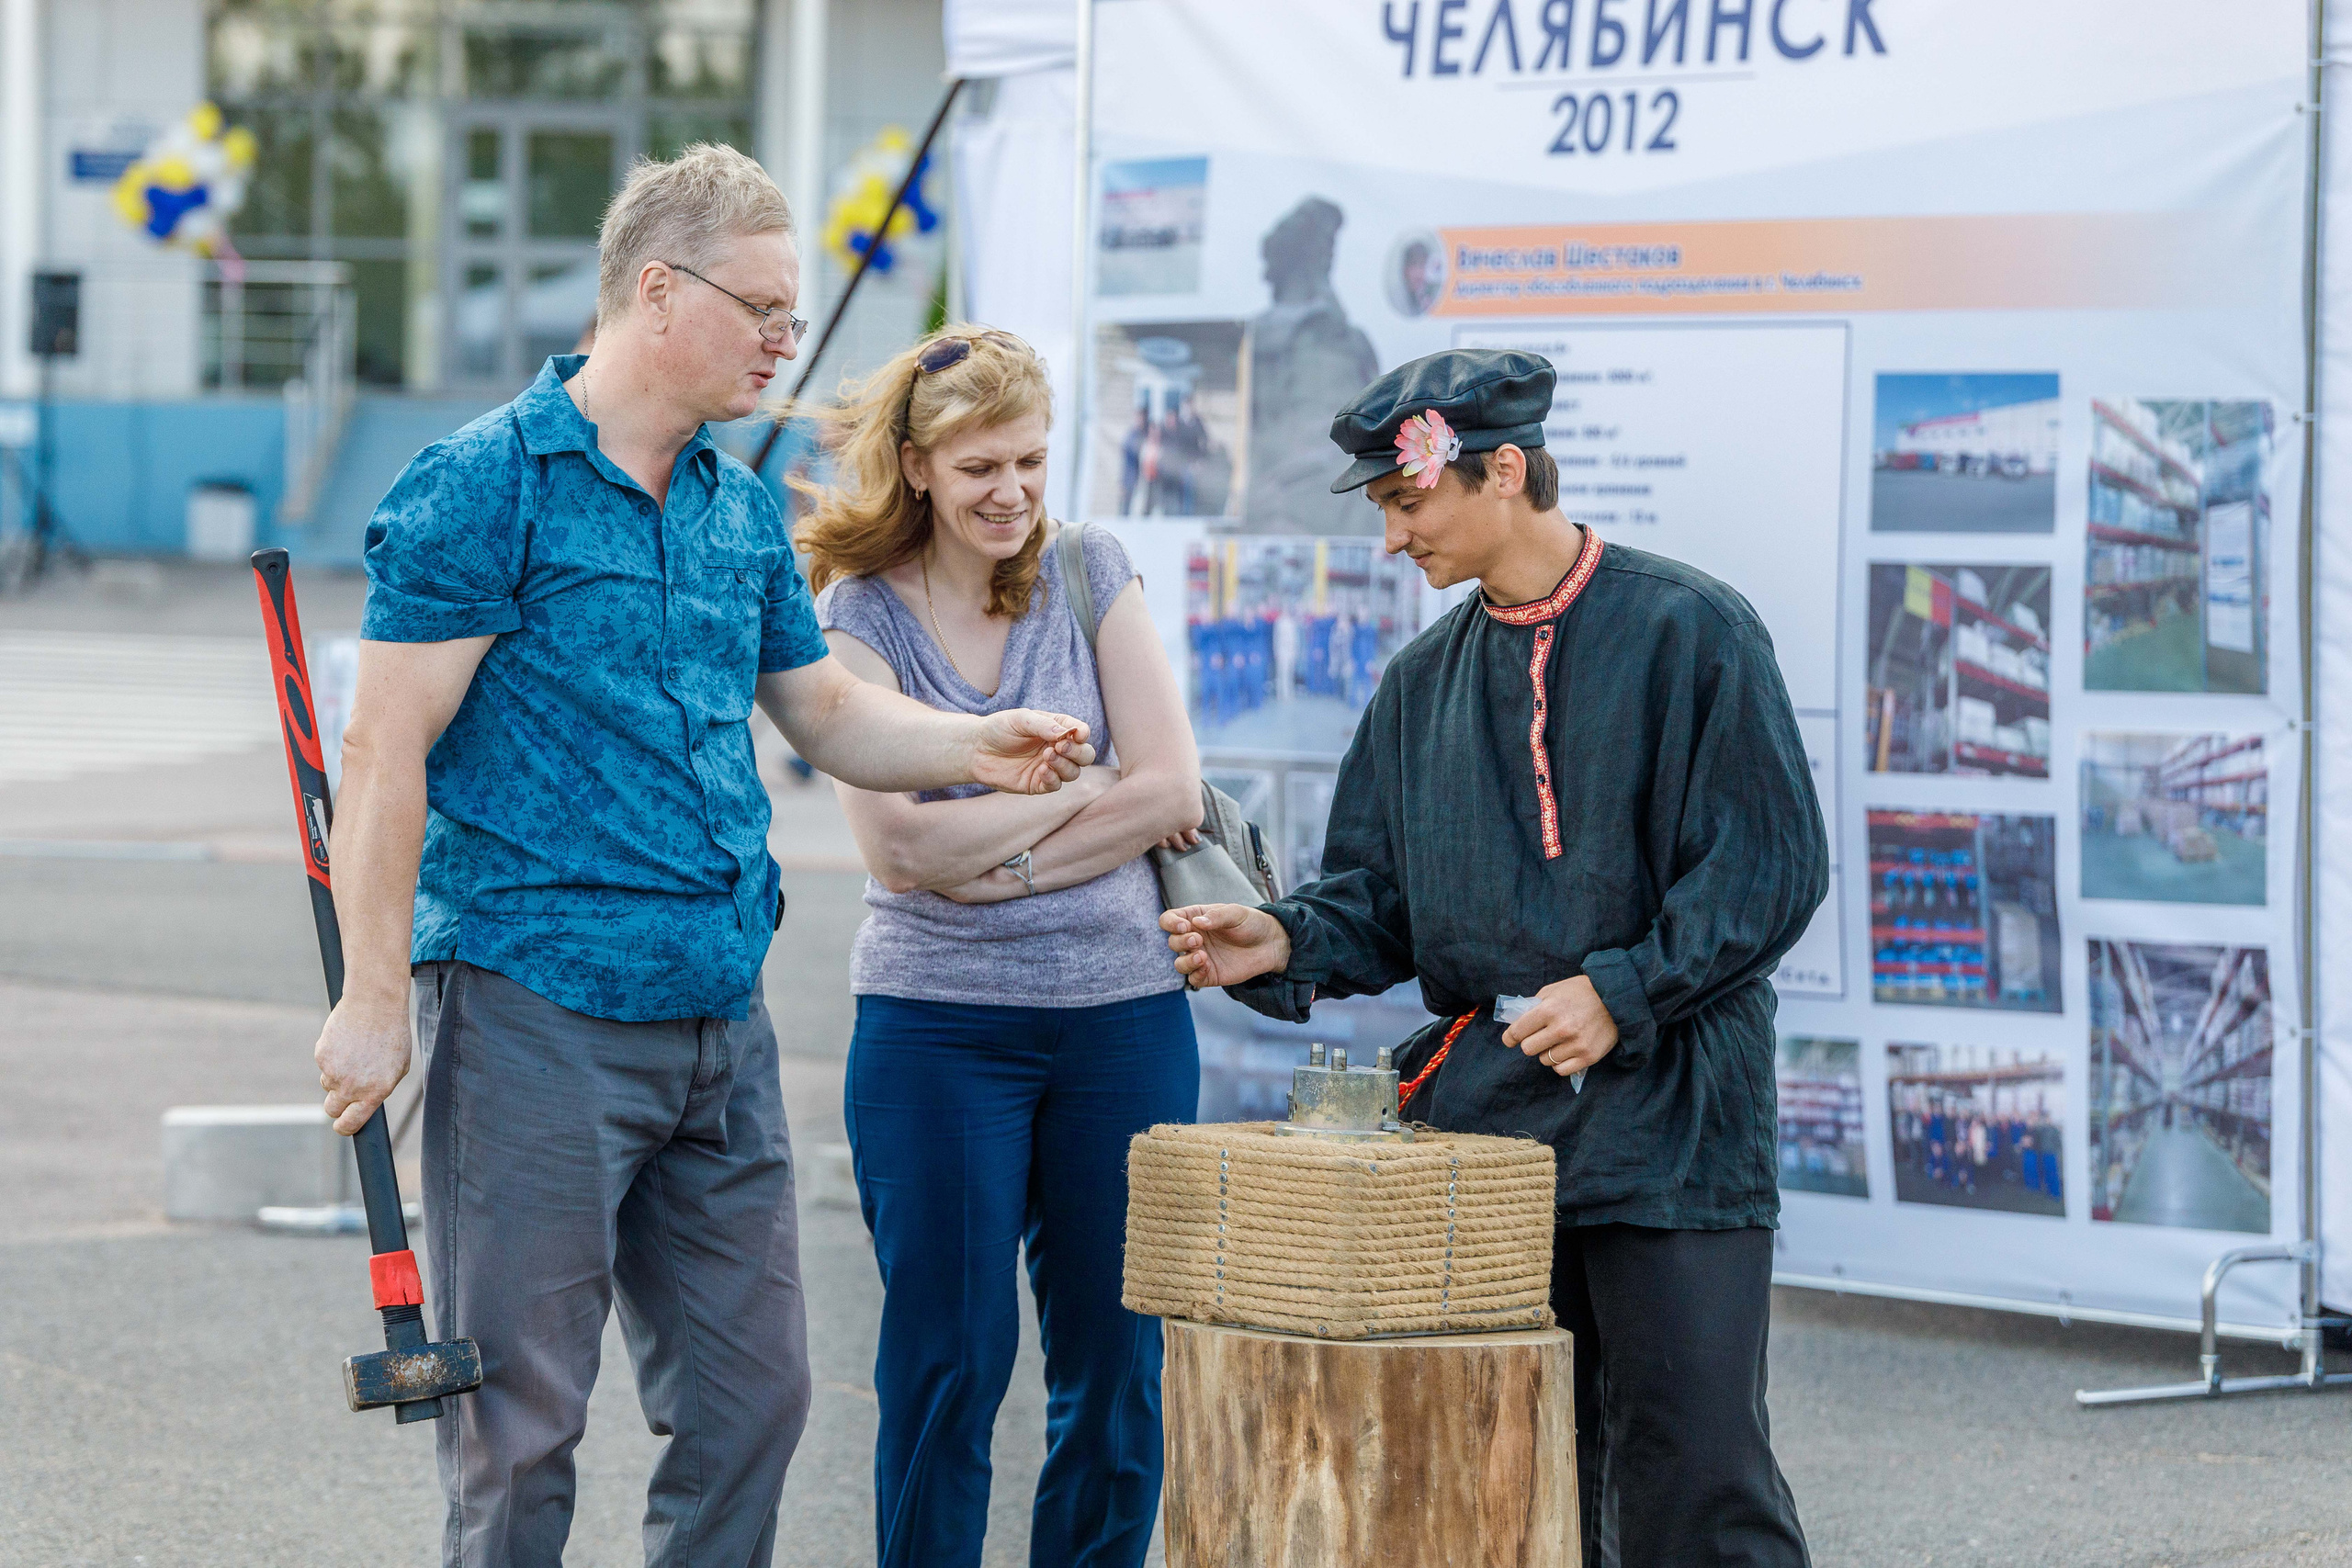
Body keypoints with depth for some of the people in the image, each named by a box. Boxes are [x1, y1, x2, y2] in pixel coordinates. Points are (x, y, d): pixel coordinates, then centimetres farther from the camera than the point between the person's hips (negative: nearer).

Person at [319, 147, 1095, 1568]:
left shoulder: (743, 510, 14)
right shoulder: (486, 486, -9)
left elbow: (825, 711, 23)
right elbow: (386, 748, -12)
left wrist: (971, 746, 3)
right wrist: (375, 998, -17)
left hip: (720, 1023, 7)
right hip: (535, 1010, -7)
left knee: (753, 1393, 9)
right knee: (524, 1413, -2)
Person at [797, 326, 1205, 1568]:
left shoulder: (1090, 572, 5)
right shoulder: (860, 611, -2)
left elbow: (1172, 787, -3)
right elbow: (899, 839, -12)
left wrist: (999, 859, -11)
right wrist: (1087, 786, -7)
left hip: (1121, 1012, 2)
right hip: (938, 1022, -2)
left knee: (1115, 1364, 5)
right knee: (946, 1361, 0)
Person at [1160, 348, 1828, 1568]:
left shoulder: (1685, 631, -4)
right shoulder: (1423, 682, 15)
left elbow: (1770, 867, -8)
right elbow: (1380, 896, 17)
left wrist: (1622, 993, -17)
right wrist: (1286, 943, -4)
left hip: (1664, 1115, -6)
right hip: (1485, 1122, 6)